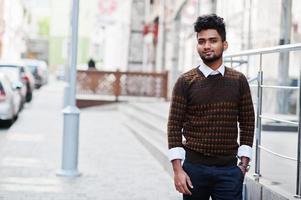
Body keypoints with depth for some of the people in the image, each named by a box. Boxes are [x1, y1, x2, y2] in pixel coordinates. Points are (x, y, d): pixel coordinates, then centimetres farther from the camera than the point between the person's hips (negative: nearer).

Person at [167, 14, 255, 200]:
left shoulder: (239, 81, 5)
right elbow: (174, 126, -3)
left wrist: (244, 163, 3)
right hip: (194, 168, -1)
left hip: (229, 169, 1)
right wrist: (177, 169, -8)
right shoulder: (185, 82, -1)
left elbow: (247, 123, 8)